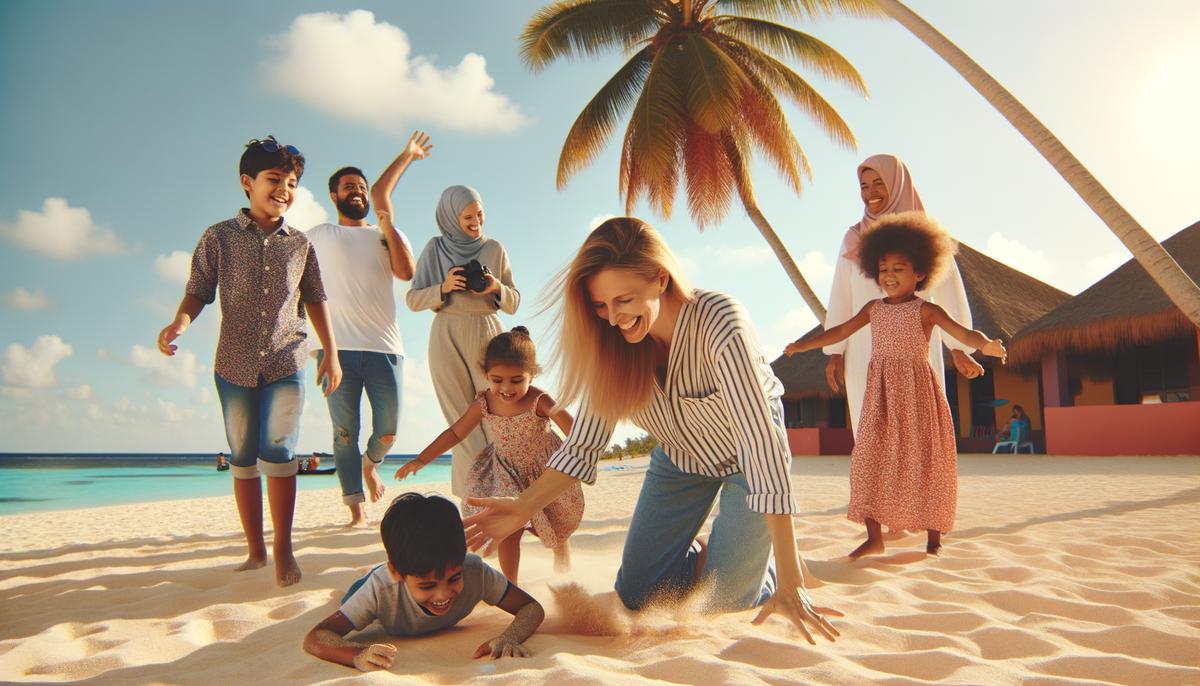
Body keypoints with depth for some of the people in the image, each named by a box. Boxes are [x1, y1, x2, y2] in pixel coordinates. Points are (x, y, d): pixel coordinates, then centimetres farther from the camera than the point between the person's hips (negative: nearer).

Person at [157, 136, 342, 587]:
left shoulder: (300, 244, 9)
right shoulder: (219, 237, 4)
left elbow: (315, 300, 14)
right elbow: (199, 291, 4)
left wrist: (331, 354, 10)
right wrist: (180, 322, -17)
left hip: (286, 364, 0)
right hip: (234, 364, 1)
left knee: (278, 451, -12)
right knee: (243, 460, 6)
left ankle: (283, 550, -1)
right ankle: (255, 551, 17)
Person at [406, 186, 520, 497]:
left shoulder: (494, 248, 8)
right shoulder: (435, 248, 5)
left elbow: (514, 302, 10)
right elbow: (412, 299, 4)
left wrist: (498, 288, -11)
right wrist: (443, 288, -13)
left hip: (487, 335, 1)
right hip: (447, 337, -1)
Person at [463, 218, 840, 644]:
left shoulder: (719, 322, -36)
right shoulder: (614, 345, -21)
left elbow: (762, 442, -38)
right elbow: (584, 442, -14)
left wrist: (789, 582, -39)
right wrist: (523, 508, -29)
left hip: (744, 459, -4)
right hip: (679, 460, 5)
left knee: (725, 600, -6)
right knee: (637, 596, 4)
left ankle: (769, 568, 25)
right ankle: (712, 556, 31)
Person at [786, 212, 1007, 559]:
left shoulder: (926, 310, -4)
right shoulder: (874, 308, 9)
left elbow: (962, 332, -15)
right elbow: (841, 331, 16)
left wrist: (985, 344, -36)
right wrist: (804, 345, 12)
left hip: (917, 393, -4)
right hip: (881, 395, 4)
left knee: (923, 461, 1)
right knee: (871, 458, 0)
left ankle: (934, 536, 15)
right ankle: (874, 536, 9)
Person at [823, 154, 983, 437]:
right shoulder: (854, 240, 10)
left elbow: (947, 289, 0)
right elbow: (840, 298, 7)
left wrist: (960, 350, -6)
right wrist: (835, 352, 0)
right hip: (866, 355, 2)